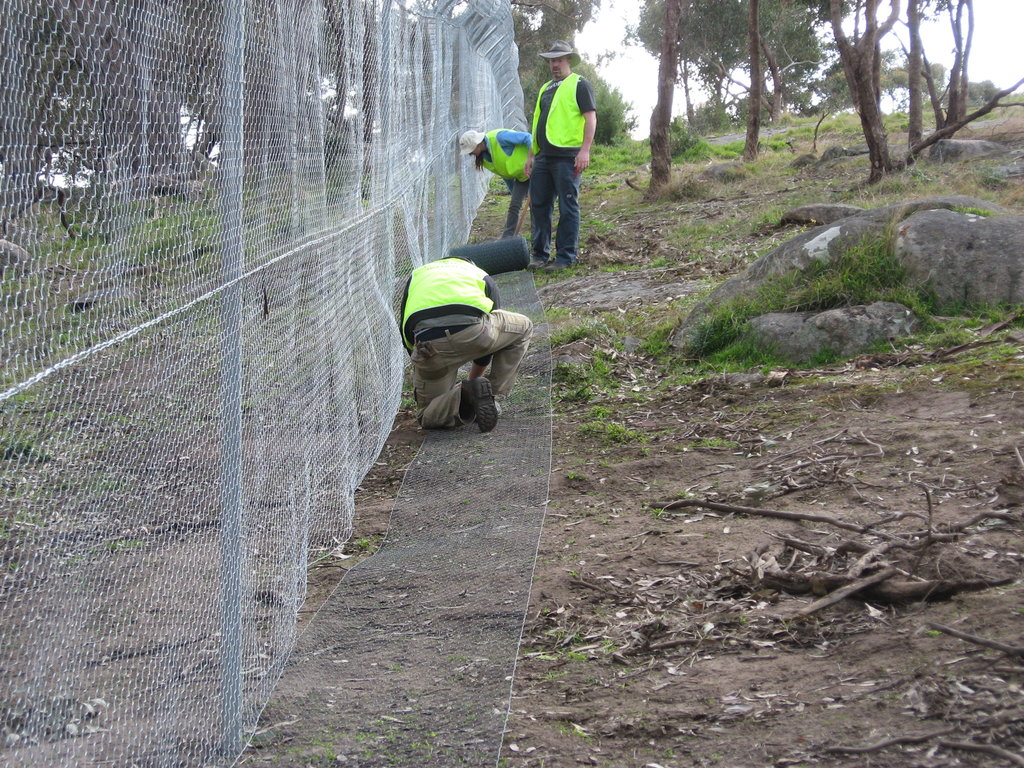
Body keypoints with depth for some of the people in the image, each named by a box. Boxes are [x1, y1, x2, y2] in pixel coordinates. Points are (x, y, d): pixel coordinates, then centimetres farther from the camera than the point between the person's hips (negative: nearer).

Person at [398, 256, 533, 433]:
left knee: (429, 418, 23)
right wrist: (473, 379, 55)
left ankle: (461, 397, -7)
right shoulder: (481, 276, 36)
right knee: (523, 327, 32)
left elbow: (408, 340, 37)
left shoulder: (415, 276, 39)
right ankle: (489, 394, 20)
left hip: (428, 346, 2)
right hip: (472, 330, -1)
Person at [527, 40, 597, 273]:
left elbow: (591, 118, -8)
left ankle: (566, 257, 1)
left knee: (567, 207, -3)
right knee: (539, 205, 7)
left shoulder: (579, 85, 1)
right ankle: (540, 255, 14)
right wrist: (532, 156, 21)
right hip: (544, 156, 8)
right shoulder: (545, 88, 23)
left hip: (567, 156, -8)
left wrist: (585, 149, -18)